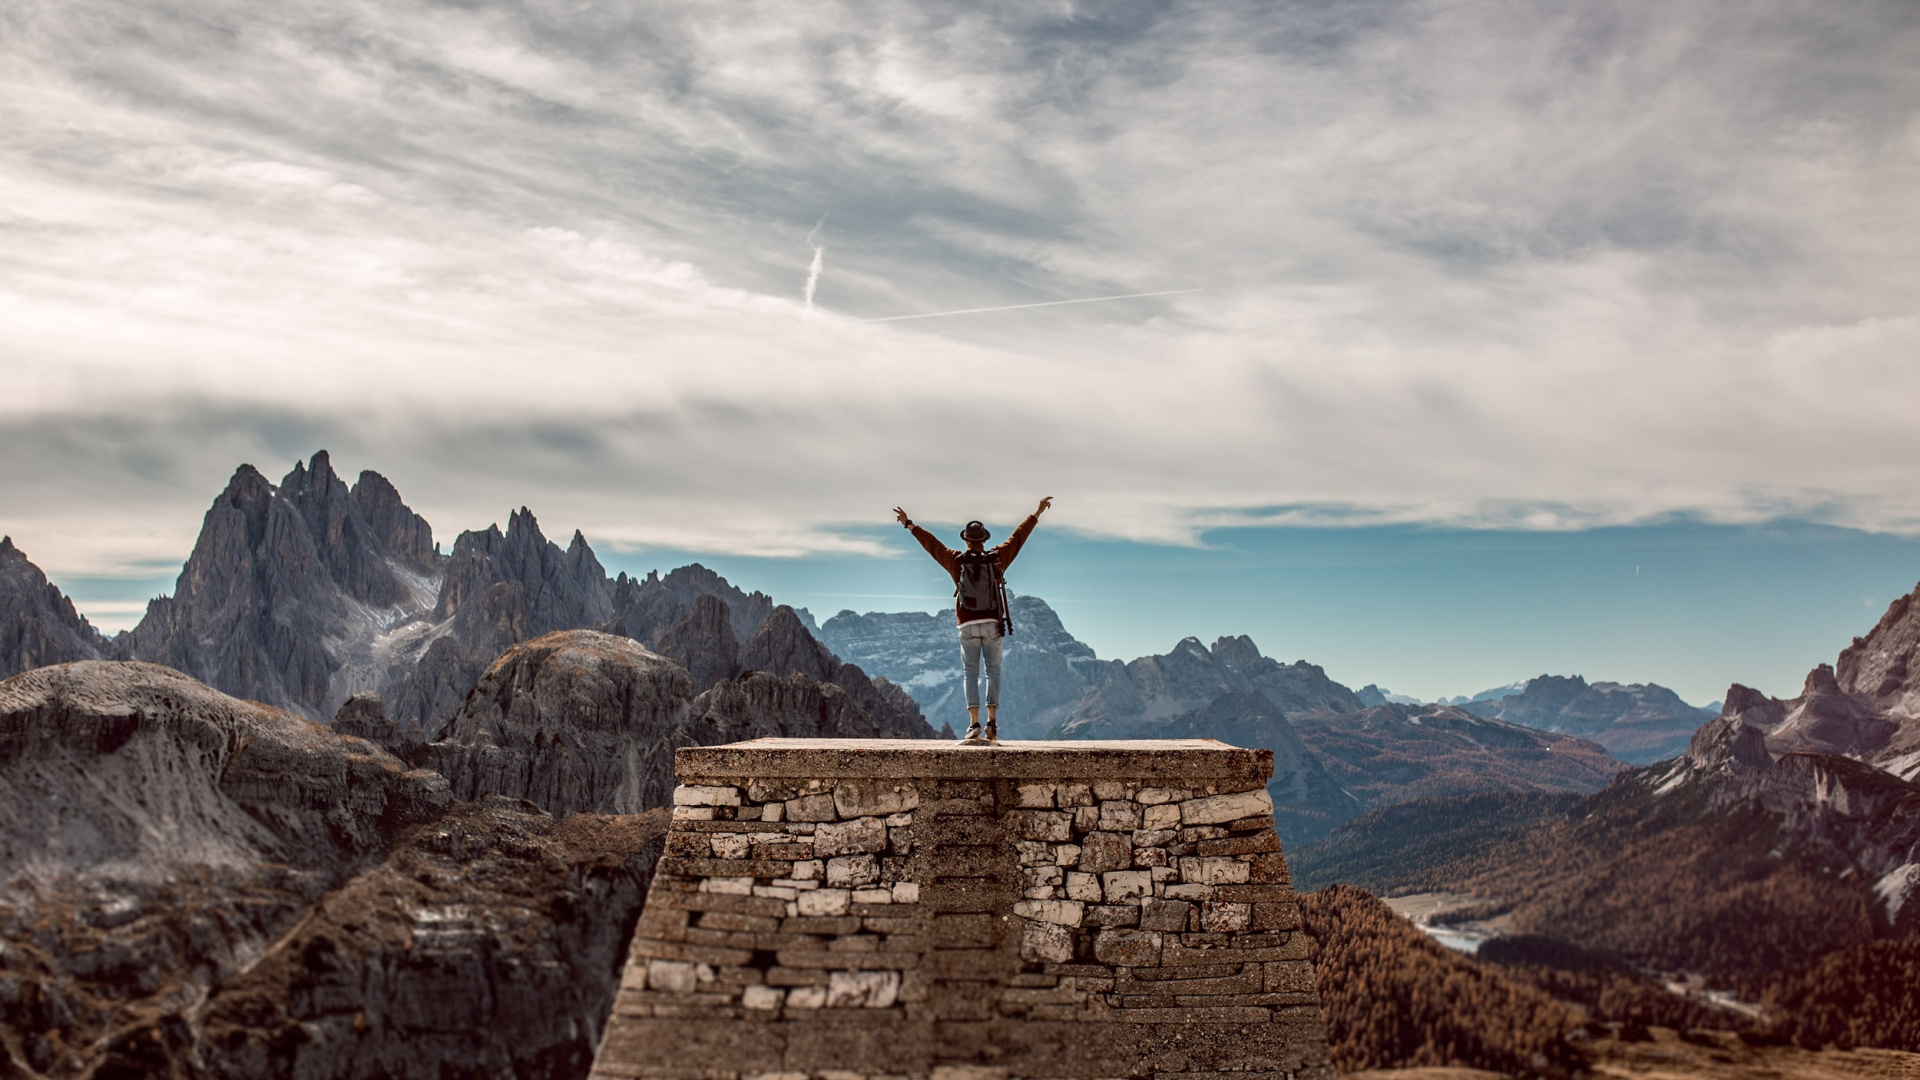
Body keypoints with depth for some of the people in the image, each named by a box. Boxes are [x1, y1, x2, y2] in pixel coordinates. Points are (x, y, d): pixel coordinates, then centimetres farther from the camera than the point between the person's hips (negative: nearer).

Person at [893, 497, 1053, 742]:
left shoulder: (956, 561, 1)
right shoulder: (997, 558, 2)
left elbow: (931, 543, 9)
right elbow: (1018, 536, 11)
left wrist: (909, 524, 19)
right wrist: (1037, 513, 21)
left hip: (967, 627, 0)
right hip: (993, 625, 0)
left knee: (971, 673, 4)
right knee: (993, 672, 7)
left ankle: (974, 722, -8)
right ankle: (992, 720, -5)